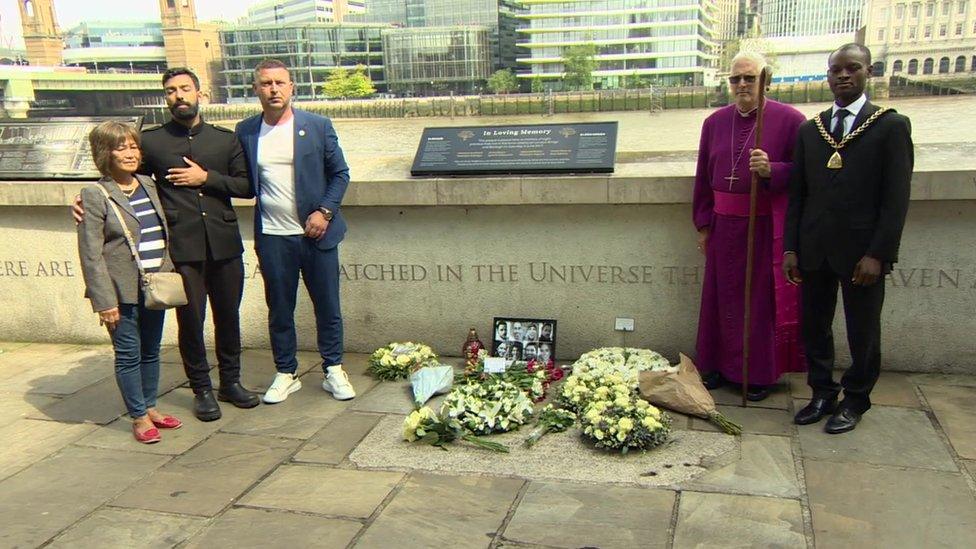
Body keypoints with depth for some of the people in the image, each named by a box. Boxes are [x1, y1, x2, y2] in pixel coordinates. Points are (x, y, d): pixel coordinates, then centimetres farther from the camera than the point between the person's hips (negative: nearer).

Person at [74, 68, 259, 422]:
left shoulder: (225, 139, 9)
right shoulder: (151, 140, 5)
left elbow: (247, 186, 5)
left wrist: (207, 178, -8)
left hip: (224, 243, 2)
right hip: (181, 246, -2)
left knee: (228, 316, 11)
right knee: (190, 319, 2)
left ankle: (231, 382, 27)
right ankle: (201, 390, 18)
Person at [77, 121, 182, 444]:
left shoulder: (149, 186, 9)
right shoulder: (95, 196, -9)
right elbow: (91, 254, -12)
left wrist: (169, 273, 11)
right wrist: (104, 300, -15)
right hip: (122, 291, -6)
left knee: (151, 351, 15)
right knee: (128, 354, 3)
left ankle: (150, 407, 29)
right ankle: (139, 417, 15)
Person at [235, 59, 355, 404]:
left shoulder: (318, 126, -1)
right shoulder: (245, 132, 4)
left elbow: (340, 173, 2)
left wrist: (325, 211, -8)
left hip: (316, 231, -1)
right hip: (272, 237, 1)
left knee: (327, 306, 7)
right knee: (279, 310, 10)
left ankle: (333, 371, 22)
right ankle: (286, 374, 25)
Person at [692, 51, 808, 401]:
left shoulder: (789, 120, -7)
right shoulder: (715, 122, 7)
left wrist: (772, 170, -24)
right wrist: (703, 224, 9)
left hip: (767, 227, -4)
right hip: (724, 225, 4)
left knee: (763, 298, 4)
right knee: (722, 296, 12)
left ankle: (760, 373, 18)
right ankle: (720, 365, 27)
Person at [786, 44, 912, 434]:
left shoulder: (891, 126, -3)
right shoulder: (809, 130, 9)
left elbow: (897, 198, -7)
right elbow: (797, 194, 10)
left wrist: (877, 254, -14)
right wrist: (791, 248, 3)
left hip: (861, 251, -4)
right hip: (814, 251, 4)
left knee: (863, 333, 9)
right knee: (814, 328, 11)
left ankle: (855, 400, 26)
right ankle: (822, 394, 28)